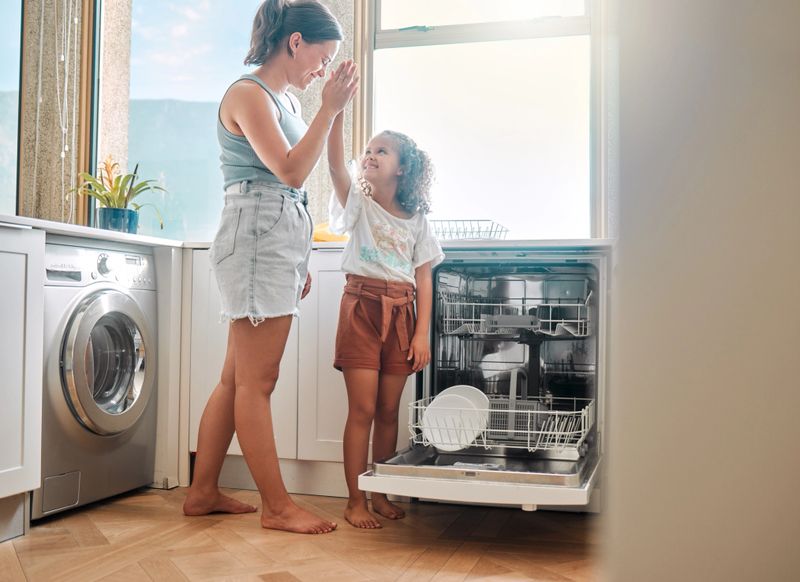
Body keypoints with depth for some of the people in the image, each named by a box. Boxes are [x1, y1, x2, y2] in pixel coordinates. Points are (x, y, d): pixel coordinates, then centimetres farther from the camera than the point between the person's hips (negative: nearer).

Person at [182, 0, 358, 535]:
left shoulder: (288, 100, 20)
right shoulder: (247, 94, -6)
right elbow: (291, 172, -16)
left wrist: (300, 263, 20)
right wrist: (330, 109, -12)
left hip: (284, 239, 9)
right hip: (256, 237, -9)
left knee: (237, 378, 11)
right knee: (256, 382, -4)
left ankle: (203, 492, 20)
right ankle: (277, 505, 2)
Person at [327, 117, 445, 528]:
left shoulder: (416, 220, 11)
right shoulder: (358, 204, 5)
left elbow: (423, 279, 6)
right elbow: (335, 165, -14)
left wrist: (422, 333, -2)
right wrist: (336, 113, -26)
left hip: (400, 314, 3)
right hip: (362, 308, -2)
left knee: (388, 410, 8)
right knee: (362, 409, -4)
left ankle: (381, 495, 19)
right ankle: (355, 501, 4)